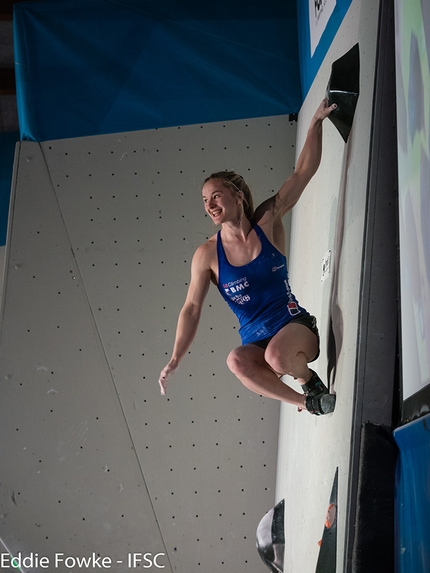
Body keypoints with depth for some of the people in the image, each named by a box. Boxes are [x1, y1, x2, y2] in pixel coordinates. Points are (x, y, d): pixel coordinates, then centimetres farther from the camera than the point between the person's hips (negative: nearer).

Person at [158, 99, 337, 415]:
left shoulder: (267, 223, -2)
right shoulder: (207, 255, -2)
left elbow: (304, 172, -4)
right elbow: (192, 309, -2)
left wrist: (317, 122, -11)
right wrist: (175, 361, -11)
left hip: (295, 327, -1)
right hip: (256, 342, 1)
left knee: (277, 355, -37)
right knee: (237, 361, -35)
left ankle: (310, 380, 1)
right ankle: (305, 402, -13)